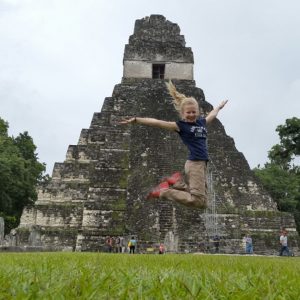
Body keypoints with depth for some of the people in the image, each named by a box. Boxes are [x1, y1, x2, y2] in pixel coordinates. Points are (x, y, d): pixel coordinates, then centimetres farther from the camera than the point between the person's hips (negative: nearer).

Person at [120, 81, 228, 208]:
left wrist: (220, 106, 56)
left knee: (202, 202, 3)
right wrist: (136, 120, -15)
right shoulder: (180, 125, -1)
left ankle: (178, 181, 11)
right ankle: (164, 192, -5)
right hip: (194, 163, -7)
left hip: (202, 164, 7)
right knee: (198, 200, -16)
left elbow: (212, 115, 38)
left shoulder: (201, 122, 17)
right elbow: (157, 123, -9)